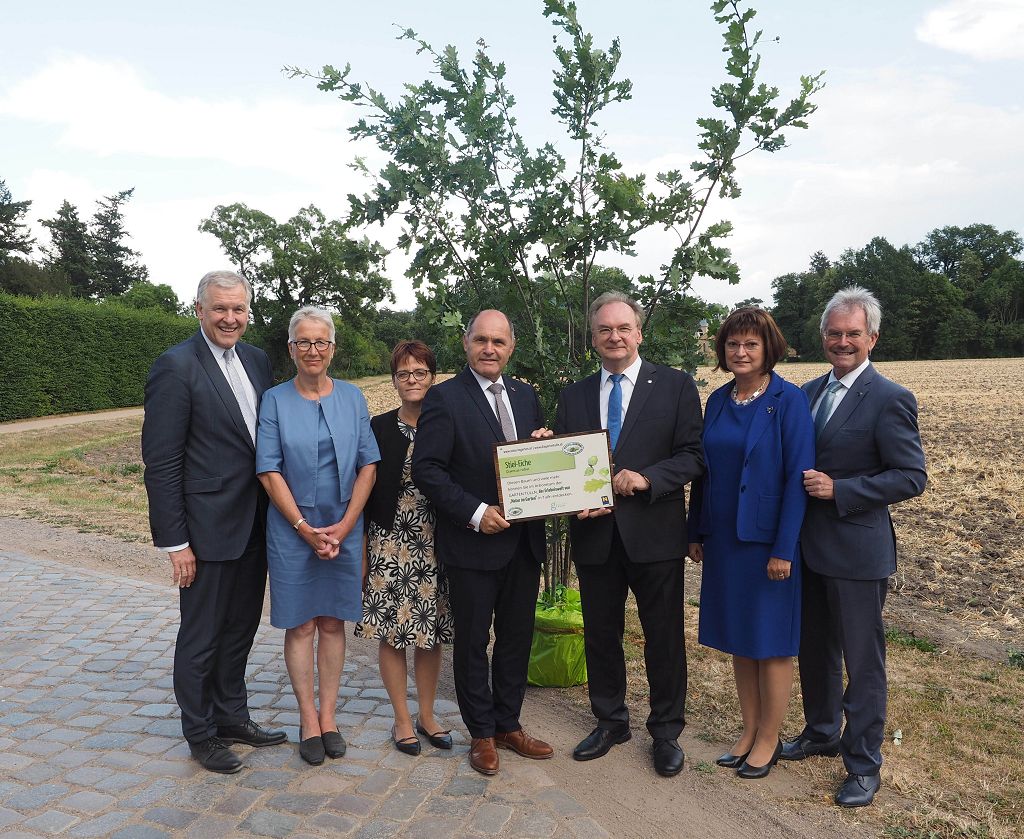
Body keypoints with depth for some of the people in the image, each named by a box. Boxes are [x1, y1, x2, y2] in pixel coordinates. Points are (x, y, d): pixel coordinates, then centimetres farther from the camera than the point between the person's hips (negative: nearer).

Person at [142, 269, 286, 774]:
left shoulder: (256, 360, 7)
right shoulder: (176, 367, -14)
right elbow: (161, 463, -14)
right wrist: (175, 542, -15)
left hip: (254, 524, 7)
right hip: (208, 528, -6)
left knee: (240, 629, 20)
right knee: (201, 637, 11)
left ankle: (232, 716, 38)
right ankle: (201, 734, 30)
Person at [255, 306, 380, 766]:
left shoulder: (352, 397, 2)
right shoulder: (275, 400, -3)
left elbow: (368, 465, 0)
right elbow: (269, 471, -6)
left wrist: (344, 526, -9)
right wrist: (305, 529, -12)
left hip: (344, 529, 2)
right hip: (292, 530, -2)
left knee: (333, 622, 11)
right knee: (301, 625, 7)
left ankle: (328, 715, 24)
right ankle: (308, 720, 21)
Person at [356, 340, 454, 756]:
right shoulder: (379, 428, -1)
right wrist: (361, 550, -3)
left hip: (435, 546, 1)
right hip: (389, 544, -1)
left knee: (431, 634, 10)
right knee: (392, 633, 6)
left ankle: (426, 715, 28)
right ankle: (402, 719, 23)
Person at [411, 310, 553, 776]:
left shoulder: (525, 395, 9)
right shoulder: (444, 398, -9)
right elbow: (426, 469, -14)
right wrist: (475, 512, -21)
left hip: (523, 541, 6)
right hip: (472, 543, -5)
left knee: (517, 637, 16)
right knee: (473, 642, 9)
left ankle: (508, 725, 34)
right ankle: (482, 734, 27)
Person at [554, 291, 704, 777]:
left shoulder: (676, 386, -2)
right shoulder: (573, 396, 8)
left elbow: (693, 455, -6)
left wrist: (646, 478, -21)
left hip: (655, 533, -3)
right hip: (594, 534, 3)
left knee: (664, 638, 10)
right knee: (600, 635, 16)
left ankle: (666, 732, 30)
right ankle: (609, 721, 37)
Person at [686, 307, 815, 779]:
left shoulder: (789, 401, -11)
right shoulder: (718, 401, 7)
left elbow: (797, 476, -14)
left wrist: (784, 548, -17)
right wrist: (695, 532, 9)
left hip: (768, 540, -6)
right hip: (723, 538, 6)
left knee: (770, 642, 7)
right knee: (738, 638, 15)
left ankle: (769, 741, 24)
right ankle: (749, 732, 31)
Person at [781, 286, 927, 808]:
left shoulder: (889, 400, -12)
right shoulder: (809, 392, 8)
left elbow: (912, 477, -14)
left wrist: (839, 490, -21)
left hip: (856, 550, -7)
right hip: (809, 547, 7)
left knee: (862, 661, 7)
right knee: (814, 649, 20)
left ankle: (863, 765, 23)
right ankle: (821, 732, 40)